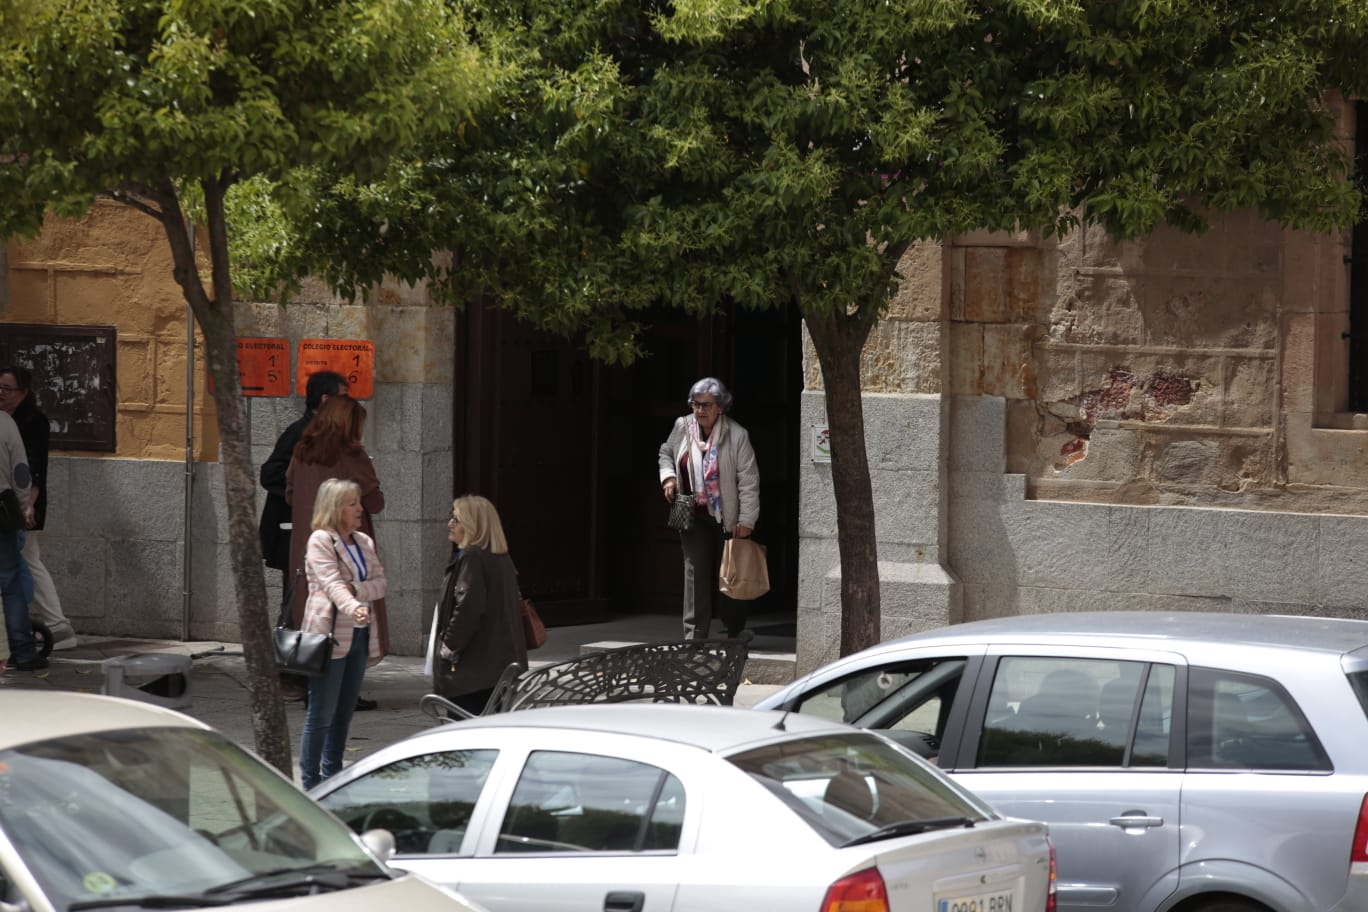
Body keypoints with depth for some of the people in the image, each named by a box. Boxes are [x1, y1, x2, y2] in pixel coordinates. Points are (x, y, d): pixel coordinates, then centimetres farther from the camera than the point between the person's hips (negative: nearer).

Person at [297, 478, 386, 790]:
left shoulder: (365, 542, 14)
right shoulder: (320, 541, -9)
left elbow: (380, 584, 7)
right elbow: (332, 583, -24)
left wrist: (356, 589, -13)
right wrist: (354, 607, -41)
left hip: (359, 635, 7)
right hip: (330, 633, -7)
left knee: (344, 713, 12)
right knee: (321, 714, -6)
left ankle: (332, 778, 20)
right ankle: (310, 784, -2)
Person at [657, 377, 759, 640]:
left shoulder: (737, 436, -13)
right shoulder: (682, 427, -1)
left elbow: (749, 480, -11)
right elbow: (666, 453, 20)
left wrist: (746, 521, -14)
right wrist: (668, 476, -1)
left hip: (727, 518, -3)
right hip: (694, 517, 3)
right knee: (695, 572, -4)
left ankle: (736, 633, 26)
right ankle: (694, 637, -4)